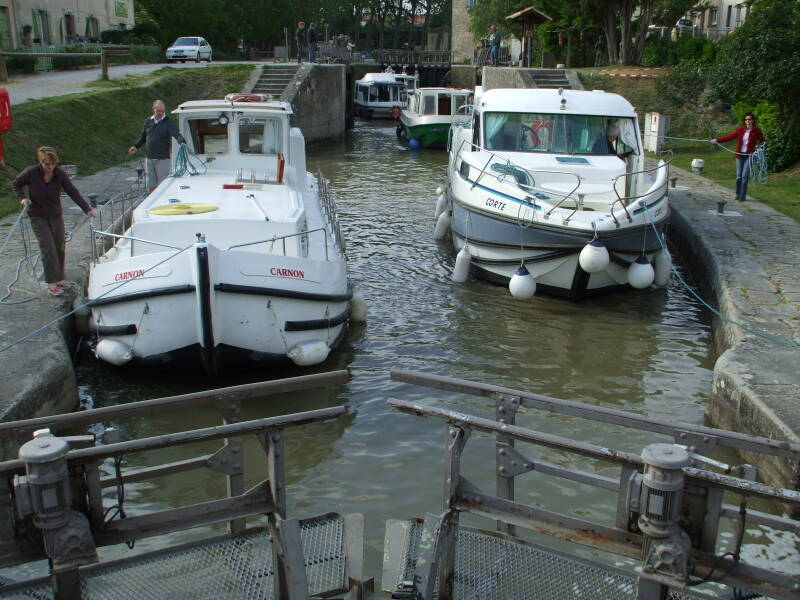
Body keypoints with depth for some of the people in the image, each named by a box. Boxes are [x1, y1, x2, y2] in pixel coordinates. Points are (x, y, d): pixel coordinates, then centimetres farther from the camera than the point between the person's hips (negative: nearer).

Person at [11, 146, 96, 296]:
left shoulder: (60, 174, -11)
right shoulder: (31, 173, -15)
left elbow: (73, 192, -14)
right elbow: (15, 184, 2)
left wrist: (87, 209, -23)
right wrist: (22, 198, -15)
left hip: (56, 215, 3)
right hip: (38, 217, -3)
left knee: (59, 248, 9)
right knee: (48, 247, -13)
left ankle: (58, 279, 26)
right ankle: (52, 283, -8)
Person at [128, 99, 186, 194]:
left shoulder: (168, 123, -6)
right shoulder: (148, 121, 9)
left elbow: (177, 134, -22)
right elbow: (143, 136, 21)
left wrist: (182, 142, -42)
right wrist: (136, 146, 7)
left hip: (163, 159, -5)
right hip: (150, 158, 5)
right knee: (151, 186, 10)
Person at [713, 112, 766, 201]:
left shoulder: (756, 131, -2)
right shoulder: (740, 129, 2)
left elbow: (762, 141, 8)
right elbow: (729, 136, 0)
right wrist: (717, 140, -9)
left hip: (749, 156, -2)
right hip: (739, 155, 2)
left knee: (745, 176, -7)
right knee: (739, 176, 5)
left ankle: (742, 196, 2)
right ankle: (738, 194, 21)